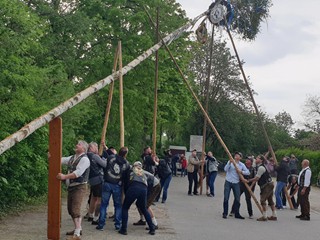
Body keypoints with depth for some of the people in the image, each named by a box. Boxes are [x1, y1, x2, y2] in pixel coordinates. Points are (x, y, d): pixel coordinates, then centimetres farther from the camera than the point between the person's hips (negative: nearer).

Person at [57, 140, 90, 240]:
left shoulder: (84, 159, -12)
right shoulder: (72, 158, 15)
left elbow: (78, 172, -23)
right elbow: (62, 160, 2)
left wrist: (64, 176, -30)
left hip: (79, 187, -9)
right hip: (71, 186, 9)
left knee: (75, 210, -13)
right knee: (70, 209, 16)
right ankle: (78, 228, 31)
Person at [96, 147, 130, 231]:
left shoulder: (111, 157, -4)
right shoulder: (127, 164, 0)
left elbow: (104, 167, 3)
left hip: (107, 184, -1)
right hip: (117, 186, 1)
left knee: (104, 204, 5)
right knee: (118, 205, 13)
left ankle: (101, 224, 4)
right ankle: (117, 225, 11)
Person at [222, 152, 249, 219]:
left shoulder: (242, 165, 6)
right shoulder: (230, 162, 2)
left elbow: (248, 172, -1)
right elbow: (225, 169, -11)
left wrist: (241, 172, -17)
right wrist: (229, 163, -21)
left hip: (236, 183, 2)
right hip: (228, 182, -2)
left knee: (237, 199, 2)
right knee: (226, 198, -5)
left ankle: (237, 214, 15)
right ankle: (225, 213, 5)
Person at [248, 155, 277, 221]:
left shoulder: (261, 167, -18)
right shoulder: (258, 167, 14)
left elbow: (257, 178, -18)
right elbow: (256, 178, 16)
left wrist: (248, 181, -7)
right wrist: (251, 186, 11)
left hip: (267, 185, -10)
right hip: (268, 185, 10)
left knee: (263, 200, -9)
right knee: (270, 200, 13)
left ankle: (264, 216, -7)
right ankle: (274, 216, 19)